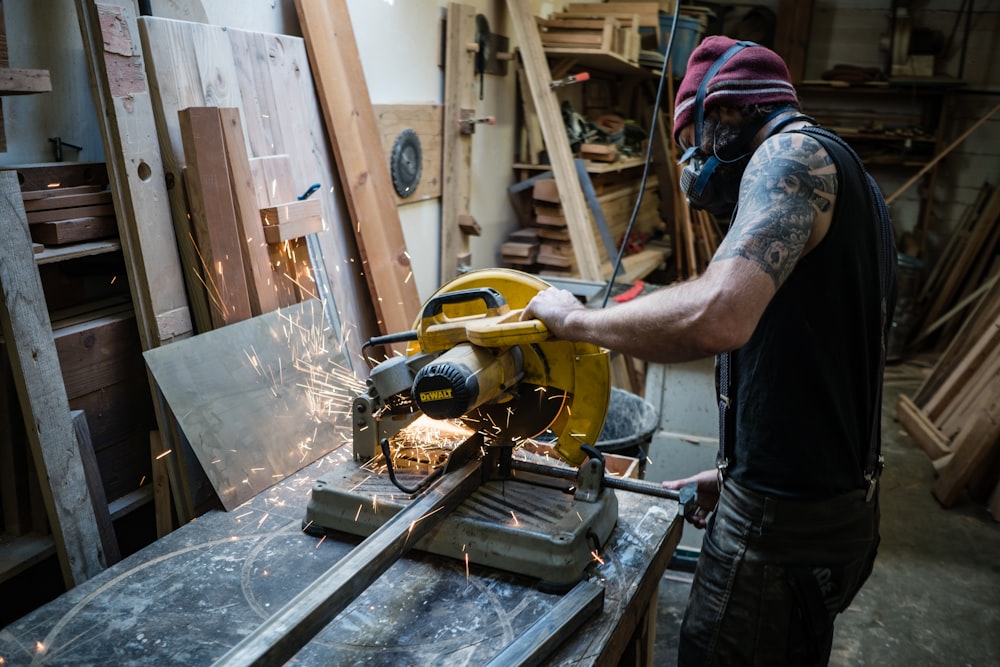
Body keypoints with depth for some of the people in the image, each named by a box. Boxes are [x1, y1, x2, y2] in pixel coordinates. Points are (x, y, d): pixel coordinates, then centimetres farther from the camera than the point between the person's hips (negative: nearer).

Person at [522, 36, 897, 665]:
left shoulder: (794, 151, -16)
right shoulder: (847, 180, 15)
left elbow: (717, 316, -36)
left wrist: (575, 318, -20)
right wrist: (737, 474, 19)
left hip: (783, 529, -10)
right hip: (842, 506, 10)